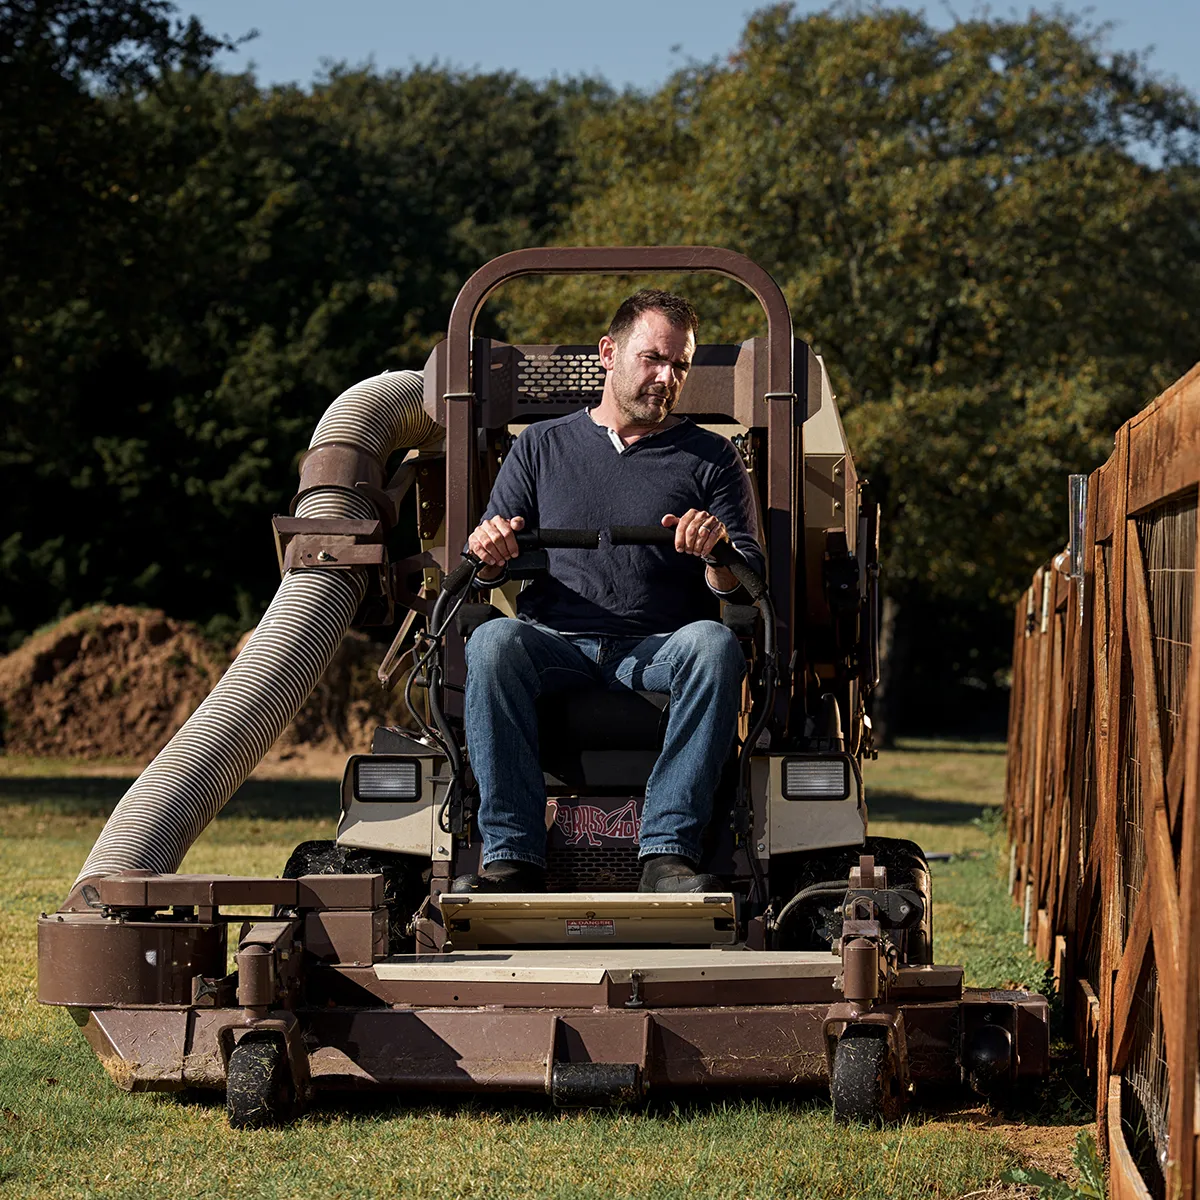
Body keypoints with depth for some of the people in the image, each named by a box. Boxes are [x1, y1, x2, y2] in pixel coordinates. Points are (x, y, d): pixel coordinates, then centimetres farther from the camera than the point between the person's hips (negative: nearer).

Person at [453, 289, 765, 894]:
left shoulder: (711, 459, 15)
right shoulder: (540, 445, 19)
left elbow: (747, 584, 6)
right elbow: (488, 569, 14)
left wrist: (717, 553, -18)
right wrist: (490, 550, -11)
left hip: (660, 651, 0)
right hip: (556, 645, 1)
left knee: (714, 643, -34)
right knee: (492, 641, -32)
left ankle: (668, 853, -39)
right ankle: (513, 858, -36)